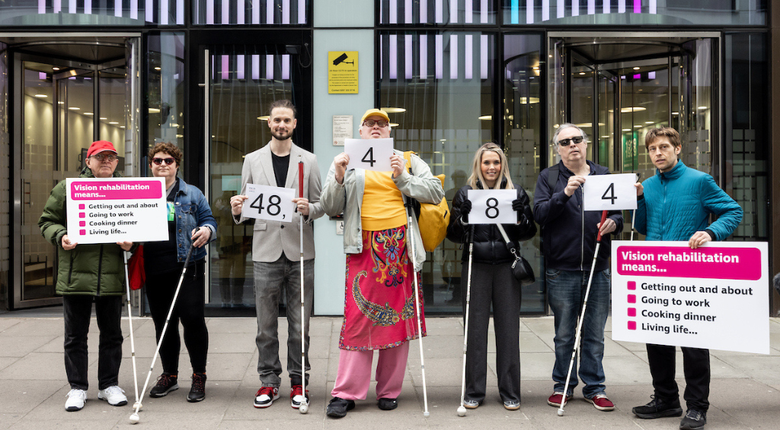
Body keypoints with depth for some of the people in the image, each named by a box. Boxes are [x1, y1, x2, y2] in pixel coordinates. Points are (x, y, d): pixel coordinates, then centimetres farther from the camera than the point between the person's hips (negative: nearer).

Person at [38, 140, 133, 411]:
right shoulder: (67, 188, 4)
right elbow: (47, 221, 8)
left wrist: (130, 243, -5)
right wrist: (60, 236, -12)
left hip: (112, 275, 2)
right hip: (75, 274, -1)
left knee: (111, 334, 10)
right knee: (75, 335, 7)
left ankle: (109, 385, 24)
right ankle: (77, 388, 19)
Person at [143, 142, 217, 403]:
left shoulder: (192, 194, 8)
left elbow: (209, 220, 6)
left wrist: (207, 230, -16)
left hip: (187, 268, -3)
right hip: (154, 271, 3)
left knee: (193, 319, -7)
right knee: (163, 323, 10)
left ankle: (199, 376, 6)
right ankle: (169, 375, 25)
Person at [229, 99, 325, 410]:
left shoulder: (309, 160, 8)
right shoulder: (252, 161, 10)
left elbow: (321, 205, 7)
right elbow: (246, 207, 11)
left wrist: (309, 209, -14)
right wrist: (238, 210, -12)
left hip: (300, 251, -1)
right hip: (266, 250, 1)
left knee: (299, 323, 4)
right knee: (265, 324, 6)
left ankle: (299, 381, 16)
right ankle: (269, 381, 18)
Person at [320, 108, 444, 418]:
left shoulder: (408, 160, 15)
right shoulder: (346, 162, 14)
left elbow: (436, 193, 5)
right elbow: (331, 208, 8)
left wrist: (402, 178, -6)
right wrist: (338, 178, -8)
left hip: (401, 246, 1)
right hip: (364, 248, -1)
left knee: (399, 316, 3)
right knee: (358, 317, -6)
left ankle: (389, 390, 14)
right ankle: (346, 393, 1)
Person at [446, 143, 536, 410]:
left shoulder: (516, 193, 9)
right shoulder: (465, 193, 8)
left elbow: (529, 233, 9)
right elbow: (453, 235, 6)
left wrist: (521, 217, -12)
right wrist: (463, 217, -13)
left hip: (506, 266, 1)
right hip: (476, 266, 0)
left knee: (508, 328, 3)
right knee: (475, 328, 2)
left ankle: (510, 393, 13)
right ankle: (474, 392, 12)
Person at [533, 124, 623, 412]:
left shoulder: (603, 175, 12)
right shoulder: (549, 177, 5)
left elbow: (618, 213, 15)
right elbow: (539, 214, -8)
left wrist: (614, 223, -7)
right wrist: (565, 193, -21)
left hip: (598, 268, 2)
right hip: (561, 269, -2)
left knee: (594, 334, 9)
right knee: (564, 334, 8)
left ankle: (594, 387, 21)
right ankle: (563, 385, 22)